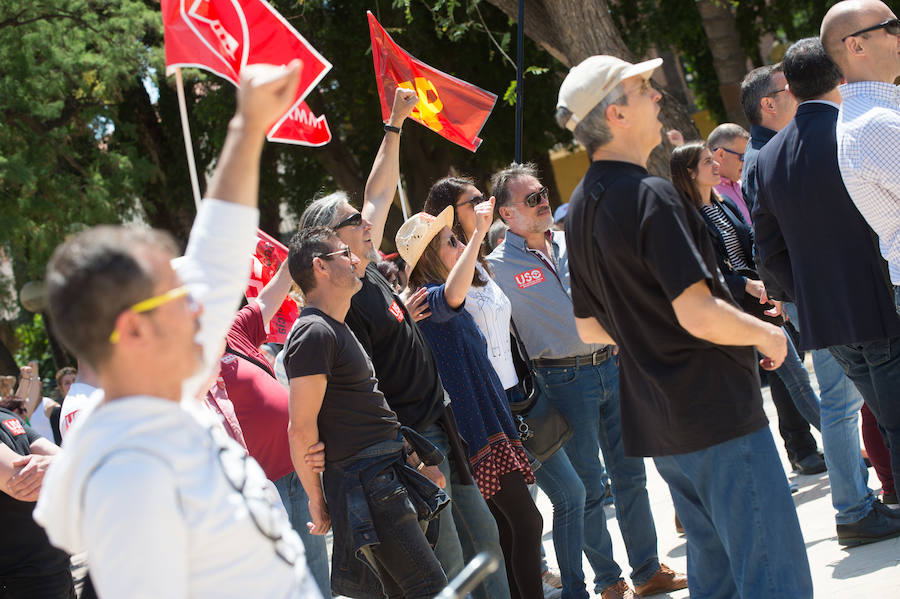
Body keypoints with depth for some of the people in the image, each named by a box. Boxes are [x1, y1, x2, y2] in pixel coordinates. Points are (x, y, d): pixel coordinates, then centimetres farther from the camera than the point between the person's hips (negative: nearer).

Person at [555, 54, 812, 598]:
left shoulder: (581, 208, 10)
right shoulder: (649, 195, -18)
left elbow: (590, 327, 18)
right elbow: (698, 314, -25)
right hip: (716, 413, -9)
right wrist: (767, 334, -8)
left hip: (656, 422, 10)